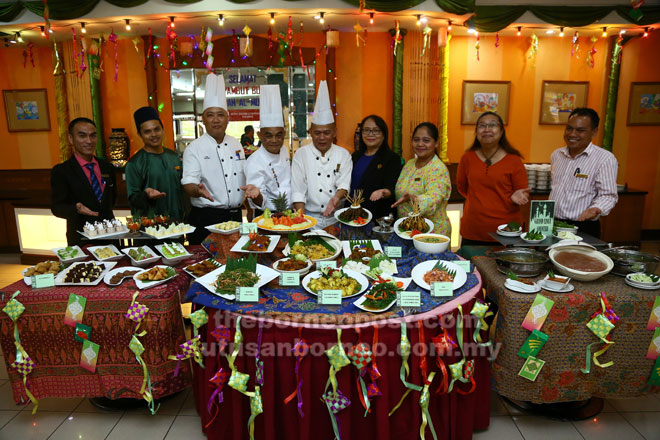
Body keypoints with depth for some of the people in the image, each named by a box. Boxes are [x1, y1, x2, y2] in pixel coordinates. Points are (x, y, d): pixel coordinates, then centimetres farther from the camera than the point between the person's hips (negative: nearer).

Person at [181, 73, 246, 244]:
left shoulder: (236, 144, 11)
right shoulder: (194, 148, -6)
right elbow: (188, 184, -13)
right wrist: (198, 190, -34)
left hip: (235, 215, 5)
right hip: (206, 218, -5)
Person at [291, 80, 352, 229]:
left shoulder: (343, 154, 10)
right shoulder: (301, 154, 5)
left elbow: (344, 184, 0)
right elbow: (298, 190, -1)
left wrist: (336, 197, -23)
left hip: (336, 217, 2)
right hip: (310, 216, -1)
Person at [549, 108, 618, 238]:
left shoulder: (605, 159, -7)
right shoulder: (556, 155, 12)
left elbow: (608, 195, -9)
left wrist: (595, 209, -29)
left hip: (582, 228, -5)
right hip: (552, 224, 5)